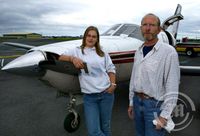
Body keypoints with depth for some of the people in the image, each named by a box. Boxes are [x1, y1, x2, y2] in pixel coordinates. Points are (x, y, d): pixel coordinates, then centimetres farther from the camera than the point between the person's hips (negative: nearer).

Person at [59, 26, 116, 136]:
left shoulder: (102, 53, 10)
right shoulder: (77, 51, 5)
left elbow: (111, 69, 12)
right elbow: (61, 57, -2)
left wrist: (113, 84, -1)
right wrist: (72, 58, -20)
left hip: (106, 93, 2)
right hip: (89, 97, -1)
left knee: (105, 127, 14)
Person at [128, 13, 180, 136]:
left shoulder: (168, 51, -14)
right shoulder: (139, 52, 7)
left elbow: (172, 87, -16)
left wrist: (165, 115, -17)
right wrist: (131, 103, 13)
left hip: (155, 104, -6)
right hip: (137, 101, 6)